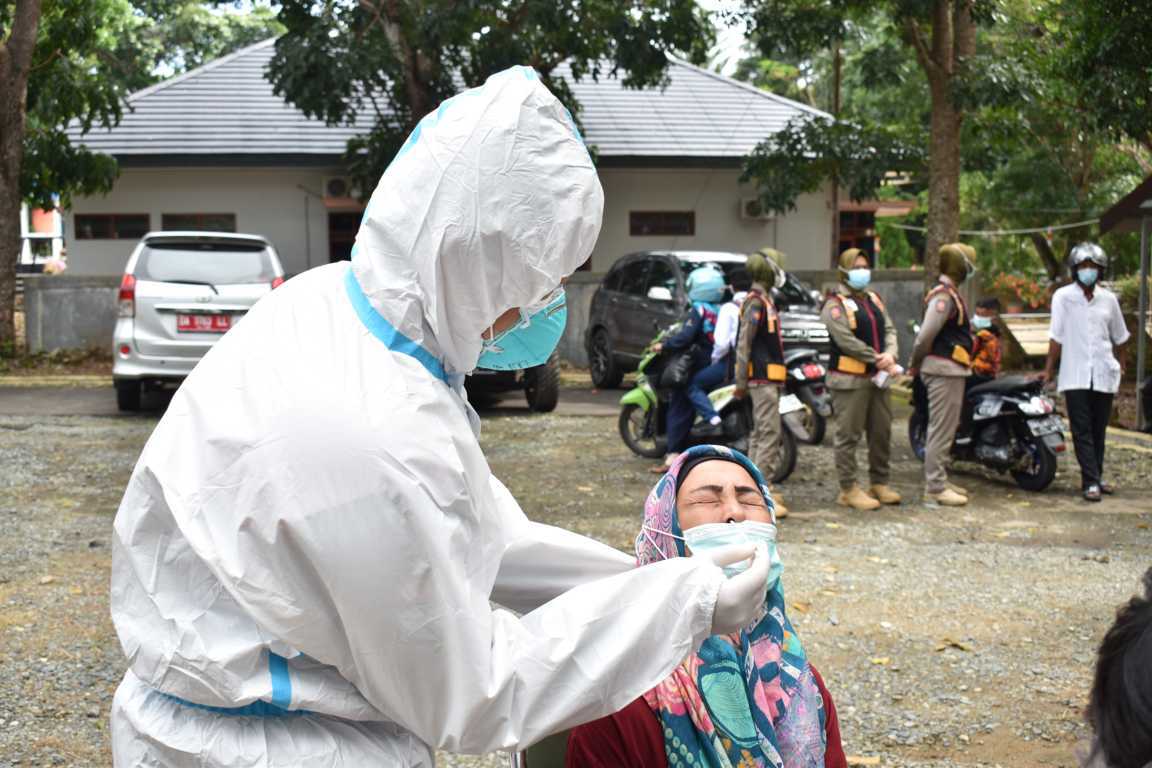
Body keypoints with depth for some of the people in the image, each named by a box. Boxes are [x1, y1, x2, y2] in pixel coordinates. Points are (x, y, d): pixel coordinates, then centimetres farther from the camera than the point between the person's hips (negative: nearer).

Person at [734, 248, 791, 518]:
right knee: (769, 434, -13)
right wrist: (740, 382, -19)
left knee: (760, 433, 14)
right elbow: (743, 344, -18)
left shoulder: (764, 300, 18)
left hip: (766, 379, 11)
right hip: (763, 378, -11)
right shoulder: (756, 302, -14)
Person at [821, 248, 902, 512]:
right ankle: (848, 489, 1)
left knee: (882, 432, 12)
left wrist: (890, 354, -10)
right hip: (850, 380, -8)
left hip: (877, 378, 8)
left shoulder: (874, 299, 18)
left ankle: (879, 483, 24)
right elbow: (846, 341, -17)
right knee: (849, 436, -4)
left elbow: (889, 329, 11)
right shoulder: (835, 305, -8)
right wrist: (879, 360, -16)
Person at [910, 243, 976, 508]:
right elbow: (926, 335, -22)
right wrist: (916, 364, -9)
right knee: (941, 429, -8)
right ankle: (935, 488, -5)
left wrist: (917, 365, 16)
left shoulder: (949, 293, 18)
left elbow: (927, 335, 19)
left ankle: (939, 480, 23)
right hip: (944, 370, -11)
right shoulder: (944, 296, -17)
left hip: (951, 371, 11)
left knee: (944, 429, 15)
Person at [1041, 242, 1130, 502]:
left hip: (1103, 375, 3)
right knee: (1082, 430, -6)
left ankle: (1095, 477, 20)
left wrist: (1120, 366, 20)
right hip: (1075, 376, -3)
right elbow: (1056, 336, -6)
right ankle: (1091, 481, -8)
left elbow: (1118, 337, 18)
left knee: (1098, 430, 10)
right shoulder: (1063, 296, -2)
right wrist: (1048, 371, -7)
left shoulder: (1108, 299, 7)